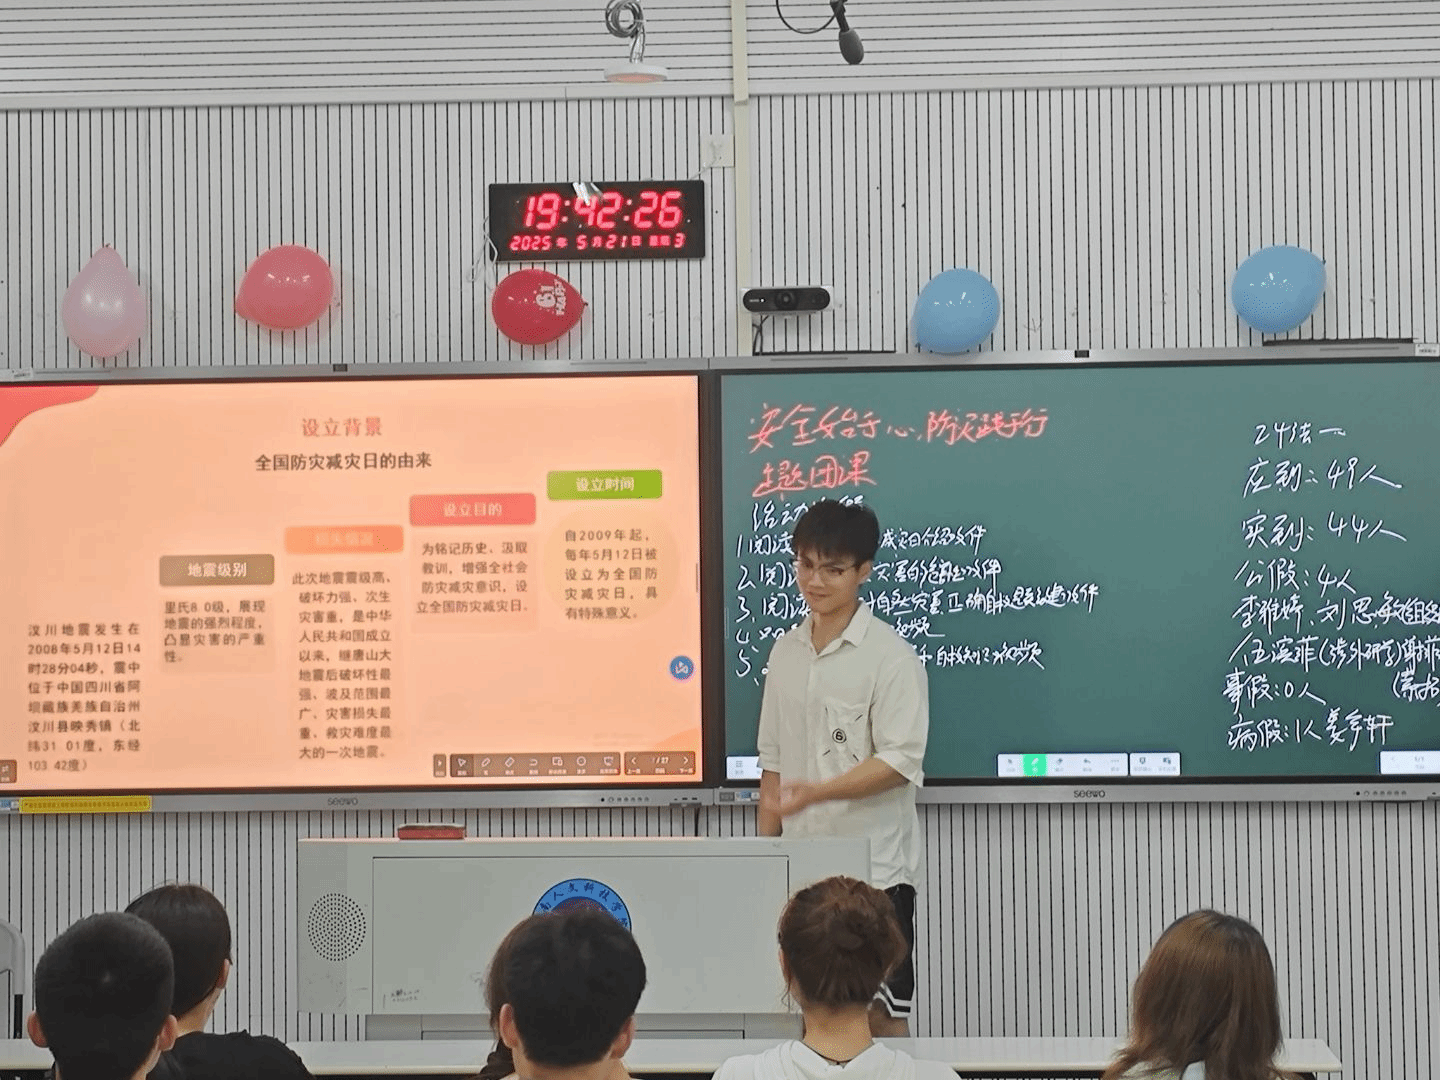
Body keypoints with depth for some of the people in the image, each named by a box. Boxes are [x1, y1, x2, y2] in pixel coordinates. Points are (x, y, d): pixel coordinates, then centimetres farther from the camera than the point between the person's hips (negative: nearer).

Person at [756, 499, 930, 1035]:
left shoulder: (890, 655, -9)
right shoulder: (785, 652, 10)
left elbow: (900, 762, -16)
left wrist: (814, 792, -26)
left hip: (874, 868, -6)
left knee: (881, 1011, -1)